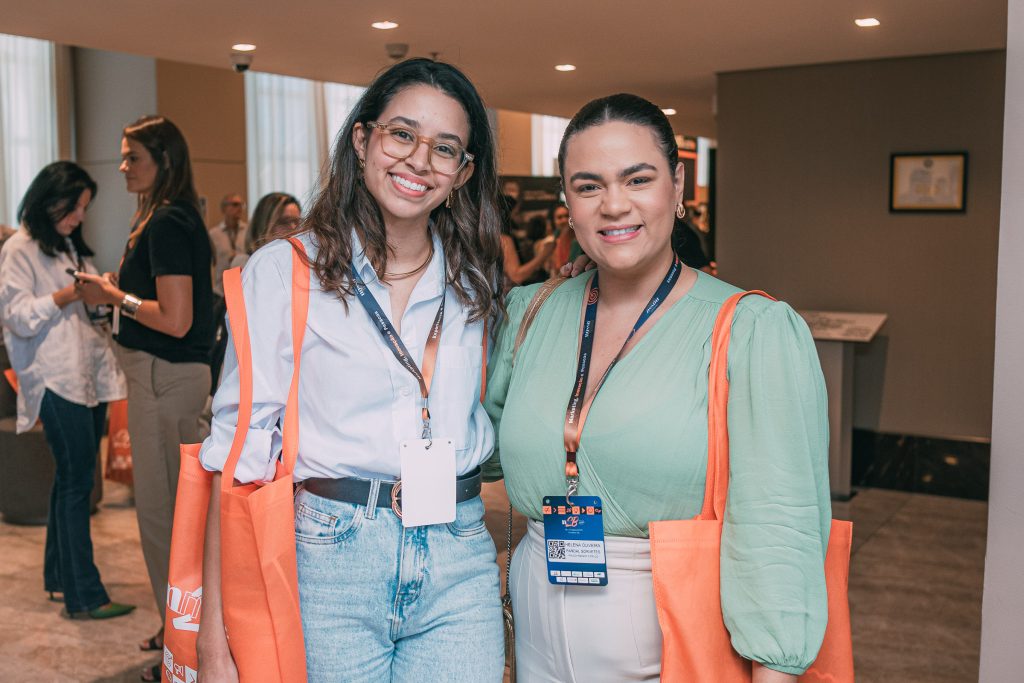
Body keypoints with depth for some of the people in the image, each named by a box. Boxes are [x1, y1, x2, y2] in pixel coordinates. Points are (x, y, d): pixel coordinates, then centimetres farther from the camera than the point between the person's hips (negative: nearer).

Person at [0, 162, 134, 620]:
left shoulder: (71, 247, 22)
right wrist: (69, 295, -20)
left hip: (90, 375, 8)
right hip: (57, 379, -8)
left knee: (71, 479, 12)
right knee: (76, 482, -9)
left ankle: (59, 578, 22)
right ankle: (83, 595, -6)